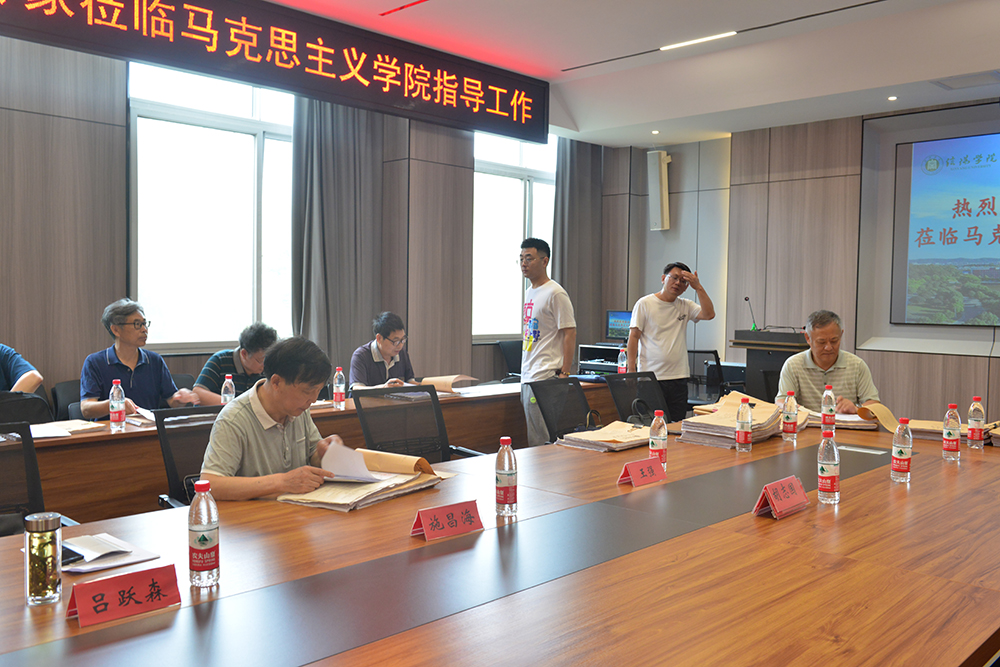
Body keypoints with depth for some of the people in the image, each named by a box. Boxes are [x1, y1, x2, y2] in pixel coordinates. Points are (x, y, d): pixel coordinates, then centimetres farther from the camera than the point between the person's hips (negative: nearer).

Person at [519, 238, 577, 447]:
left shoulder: (555, 293, -10)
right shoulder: (529, 292, 16)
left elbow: (570, 333, -13)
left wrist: (564, 373, -18)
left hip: (546, 377, -9)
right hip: (527, 376, 9)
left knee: (545, 441, -7)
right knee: (532, 439, 11)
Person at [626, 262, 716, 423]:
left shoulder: (685, 306, 11)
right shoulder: (644, 304, -1)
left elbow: (709, 314, -6)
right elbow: (634, 337, -3)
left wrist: (698, 287, -8)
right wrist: (631, 371, -8)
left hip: (678, 378, 4)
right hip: (650, 378, -4)